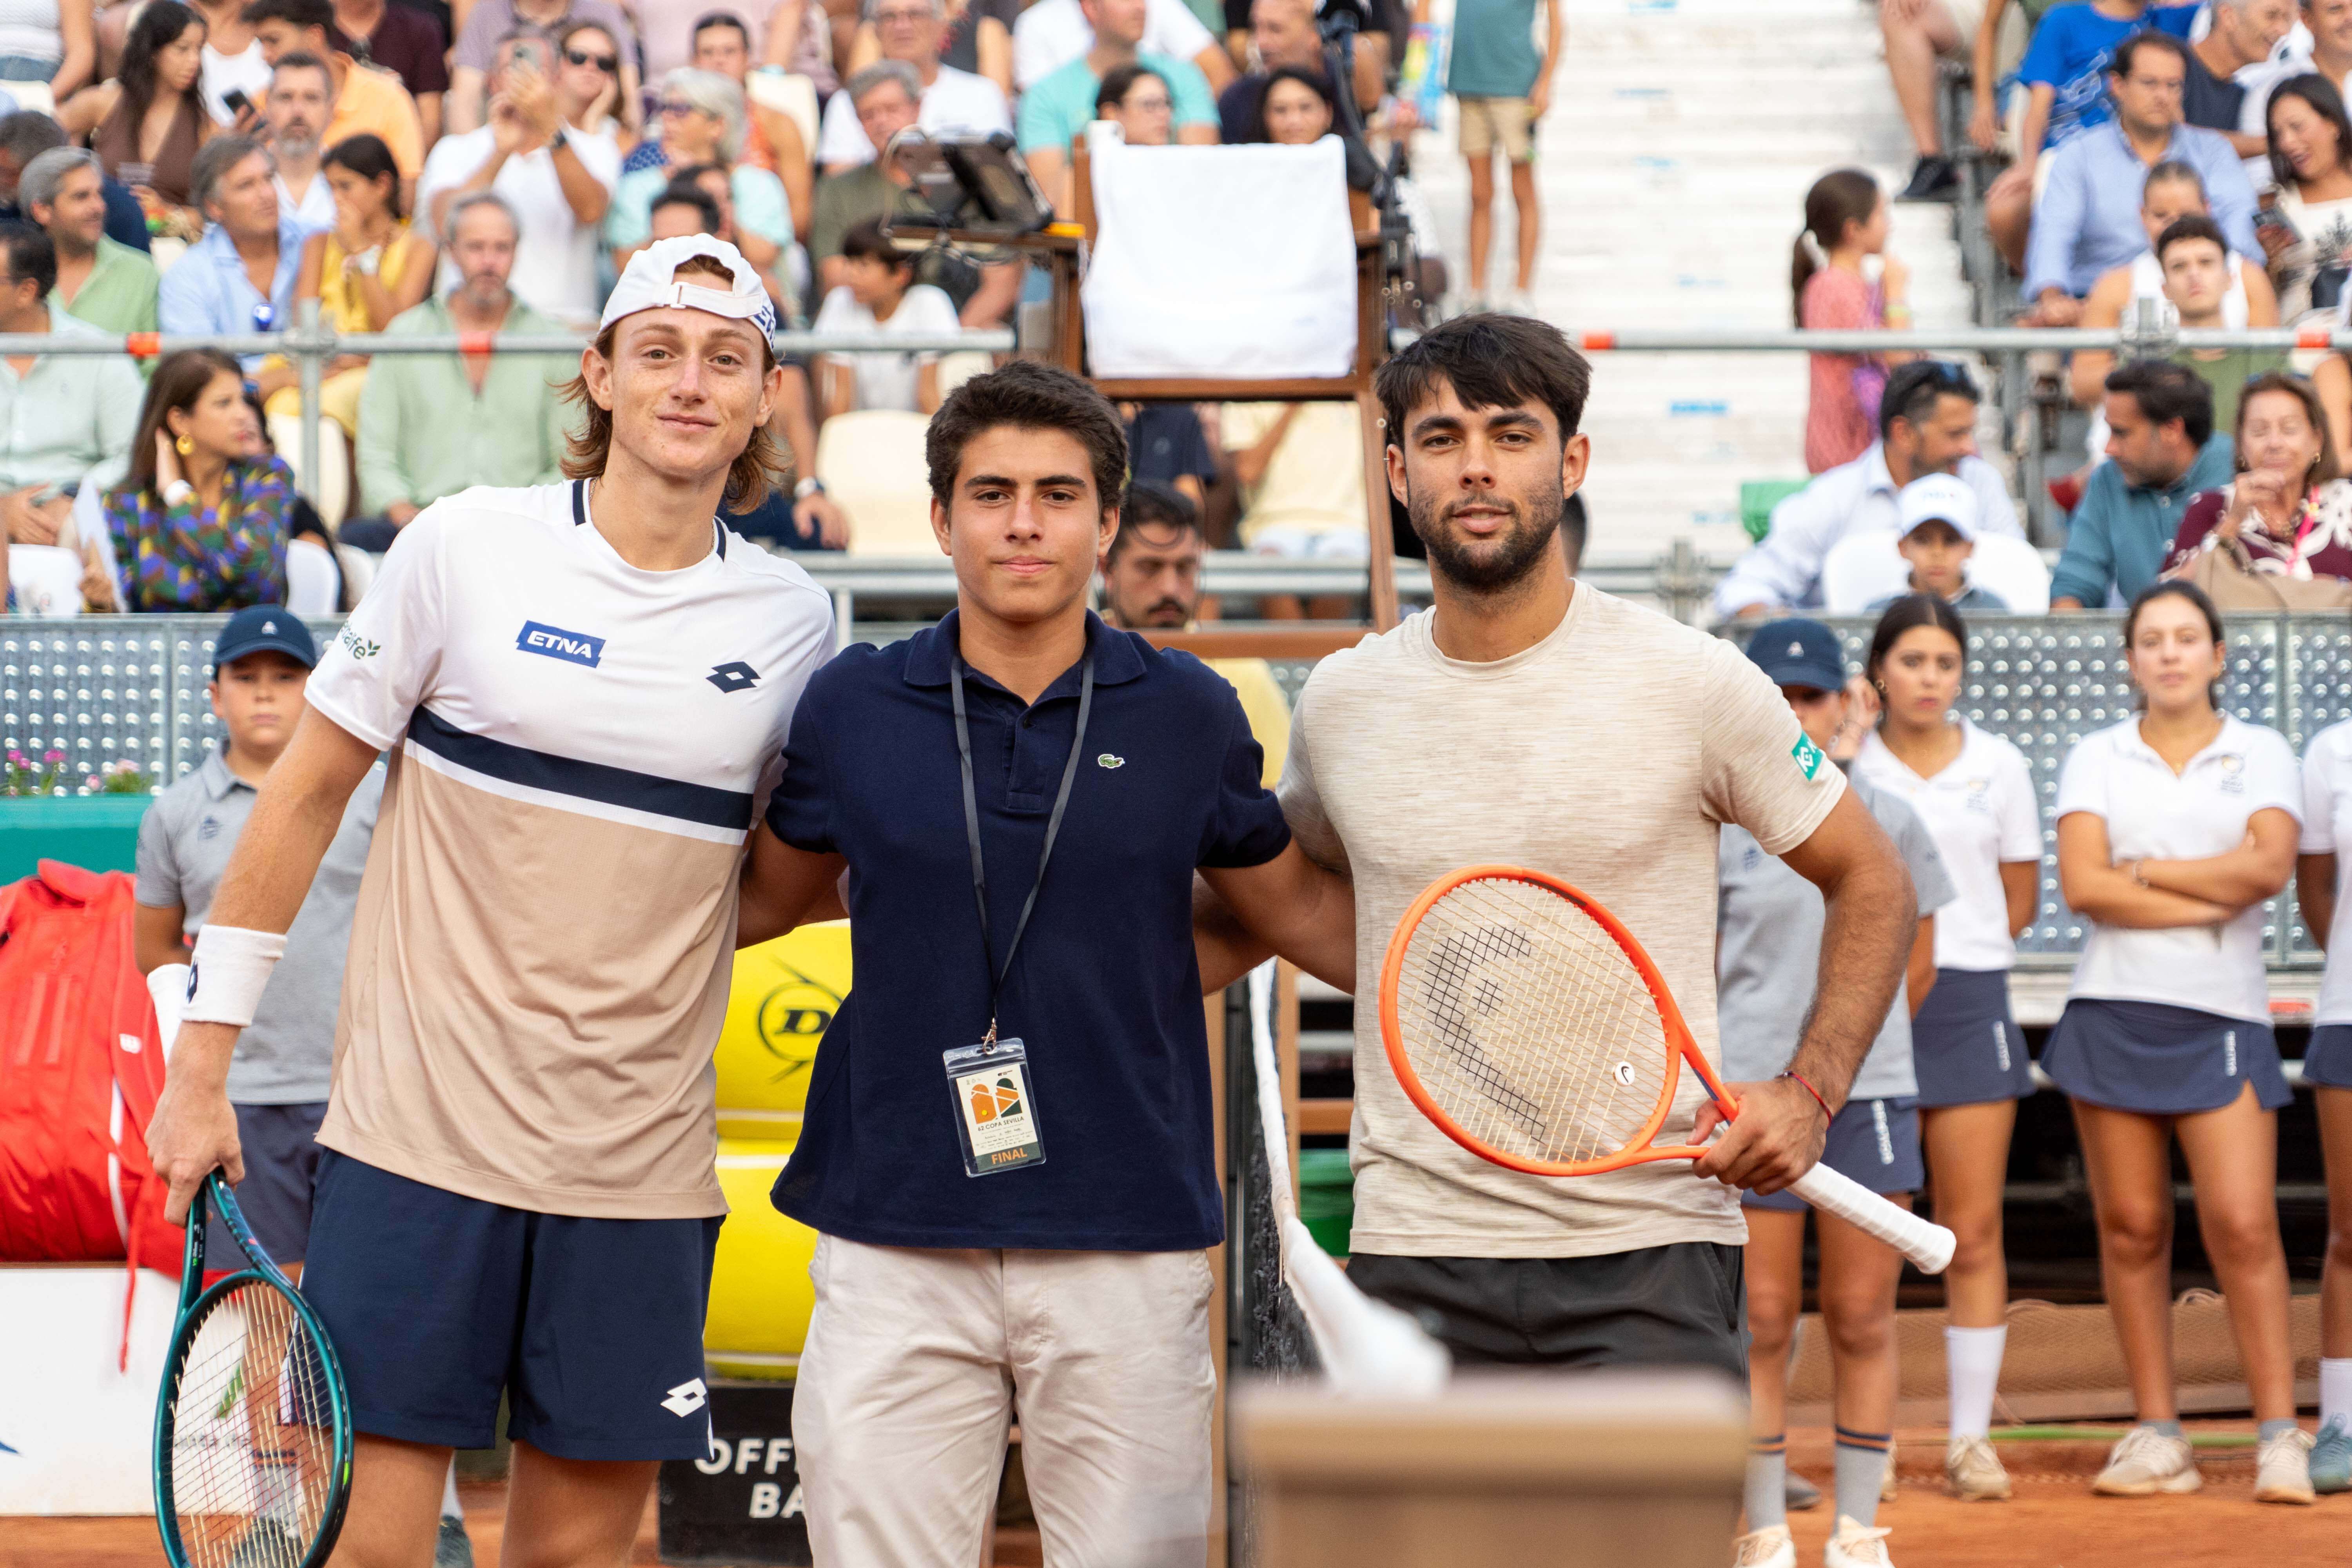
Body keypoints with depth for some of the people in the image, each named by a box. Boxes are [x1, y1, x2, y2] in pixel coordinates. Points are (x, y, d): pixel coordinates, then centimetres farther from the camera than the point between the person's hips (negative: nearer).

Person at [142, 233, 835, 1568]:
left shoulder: (794, 618, 5)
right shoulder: (469, 549, -2)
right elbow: (307, 793, 3)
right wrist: (201, 1069, 1)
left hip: (640, 1162, 2)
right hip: (420, 1141, -2)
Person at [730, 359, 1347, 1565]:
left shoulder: (1189, 716, 4)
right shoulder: (851, 709, 4)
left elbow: (1296, 907, 17)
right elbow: (767, 898, 19)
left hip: (1126, 1247, 0)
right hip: (898, 1238, 0)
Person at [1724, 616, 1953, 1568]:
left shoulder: (1888, 826, 7)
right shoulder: (1720, 831, 2)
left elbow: (1915, 967, 15)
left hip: (1869, 1094, 1)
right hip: (1750, 1098, -1)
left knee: (1862, 1321, 4)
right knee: (1762, 1323, 0)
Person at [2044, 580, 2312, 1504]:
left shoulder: (2261, 754, 8)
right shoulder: (2096, 759, 9)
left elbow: (2269, 866, -9)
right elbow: (2082, 885, -5)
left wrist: (2144, 872, -6)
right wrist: (2209, 900, -8)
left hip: (2223, 1015, -1)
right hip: (2112, 1009, 2)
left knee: (2243, 1222, -11)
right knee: (2130, 1226, 2)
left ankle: (2280, 1432, -7)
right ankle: (2158, 1436, 8)